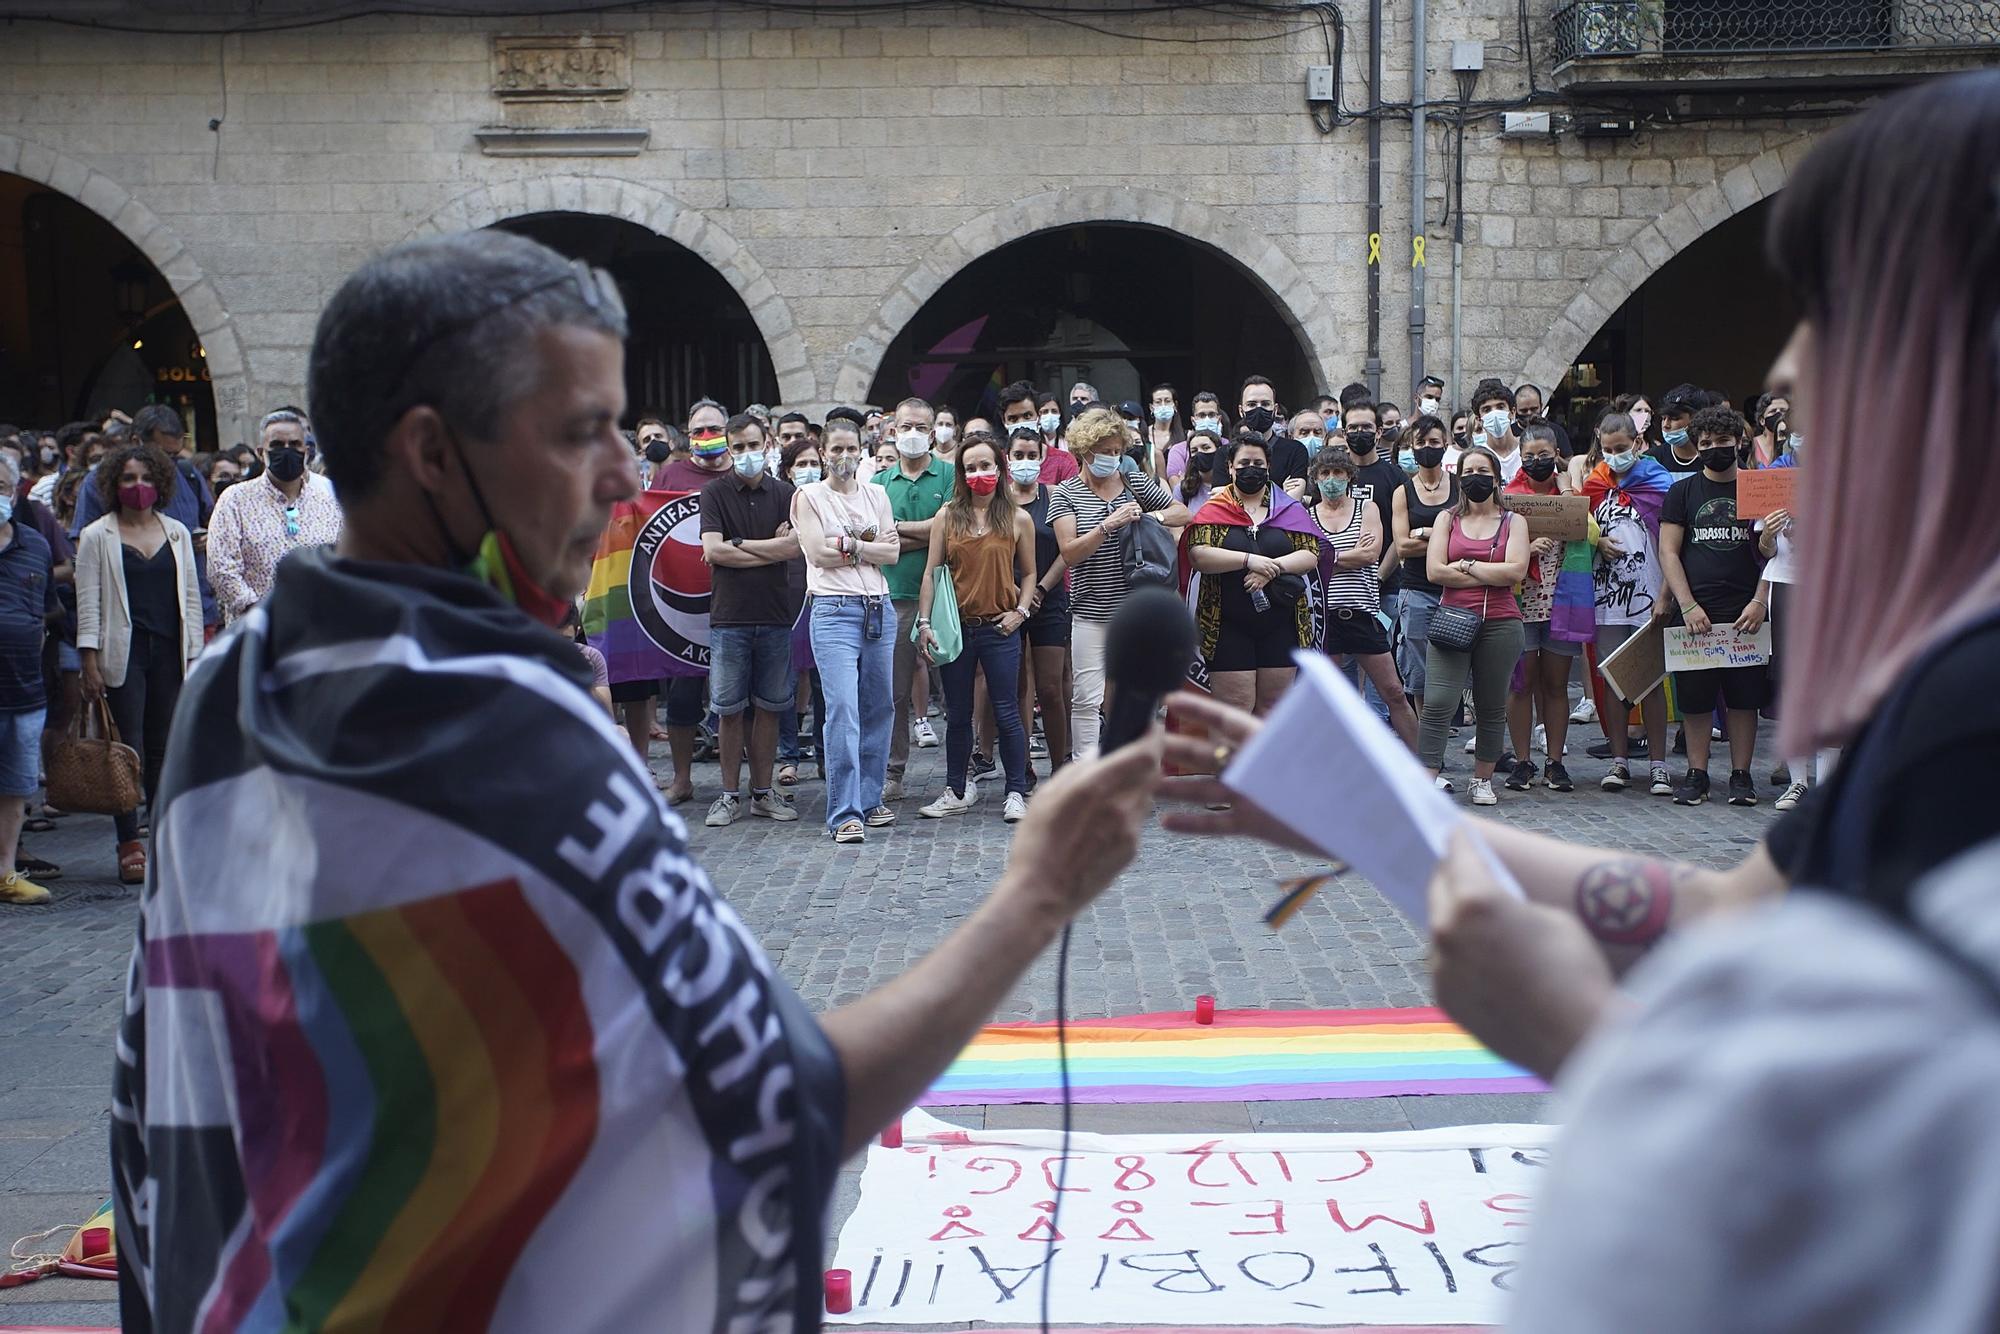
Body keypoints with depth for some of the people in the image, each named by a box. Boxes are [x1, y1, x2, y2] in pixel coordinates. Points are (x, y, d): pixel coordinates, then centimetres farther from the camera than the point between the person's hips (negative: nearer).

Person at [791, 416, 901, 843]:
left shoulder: (876, 495, 15)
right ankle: (845, 813, -14)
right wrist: (870, 546, -3)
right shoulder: (808, 496, 4)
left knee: (879, 706, 8)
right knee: (842, 708, -14)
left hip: (879, 609, 5)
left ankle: (870, 798, 21)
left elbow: (892, 552, 5)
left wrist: (847, 545, -6)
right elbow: (817, 553, -8)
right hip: (835, 611, -5)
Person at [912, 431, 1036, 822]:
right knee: (958, 715, 10)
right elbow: (931, 573, 3)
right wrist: (924, 622, -4)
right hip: (957, 628, 1)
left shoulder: (1018, 519, 3)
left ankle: (1016, 793, 9)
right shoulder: (947, 517, 4)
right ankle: (957, 791, 22)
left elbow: (1028, 574, 11)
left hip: (999, 629, -1)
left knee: (1006, 713, 0)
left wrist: (1020, 611, -4)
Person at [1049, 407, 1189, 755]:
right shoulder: (1066, 494, 0)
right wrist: (1108, 525, -21)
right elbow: (1069, 553, -10)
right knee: (1087, 699, -4)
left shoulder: (1135, 482, 8)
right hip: (1091, 612, -3)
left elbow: (1183, 513, 16)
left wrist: (1154, 516, -5)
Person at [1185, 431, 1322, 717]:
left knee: (1272, 707, 7)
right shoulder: (1213, 511, 3)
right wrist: (1249, 559, -19)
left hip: (1281, 626, 2)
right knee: (1235, 709, -5)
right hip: (1229, 627, -2)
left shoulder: (1290, 509, 10)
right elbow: (1198, 555, -11)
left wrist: (1272, 568, -17)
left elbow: (1311, 554, 0)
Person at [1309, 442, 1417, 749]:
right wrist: (1353, 556, -9)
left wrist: (1329, 558, -9)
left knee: (1393, 692, 4)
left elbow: (1371, 553, -7)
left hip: (1362, 613, 0)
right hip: (1324, 616, 0)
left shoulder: (1367, 508, 8)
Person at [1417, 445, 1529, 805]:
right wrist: (1491, 576, -5)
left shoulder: (1513, 523, 9)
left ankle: (1483, 779, 20)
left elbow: (1515, 571, -8)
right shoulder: (1447, 519, 10)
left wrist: (1465, 565, -6)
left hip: (1500, 624, 1)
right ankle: (1428, 778, -7)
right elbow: (1435, 571, -3)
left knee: (1492, 708, 8)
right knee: (1438, 704, -11)